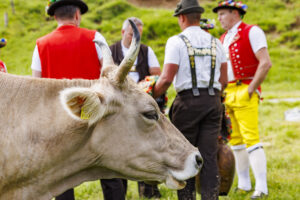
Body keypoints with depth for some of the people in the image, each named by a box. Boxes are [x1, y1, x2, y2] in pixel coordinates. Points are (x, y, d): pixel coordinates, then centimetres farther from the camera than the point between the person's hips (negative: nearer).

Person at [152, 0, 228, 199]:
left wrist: (150, 97, 4)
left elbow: (166, 79, -10)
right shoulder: (215, 42, 12)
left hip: (188, 102, -4)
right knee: (209, 156, 3)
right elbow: (224, 81, 11)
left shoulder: (176, 41, -4)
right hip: (213, 101, 4)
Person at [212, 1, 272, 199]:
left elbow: (265, 63, -14)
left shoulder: (252, 32, -6)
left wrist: (251, 89, -16)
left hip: (244, 93, -8)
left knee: (251, 138, -13)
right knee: (235, 140, 9)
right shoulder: (224, 38, 19)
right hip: (226, 94, 8)